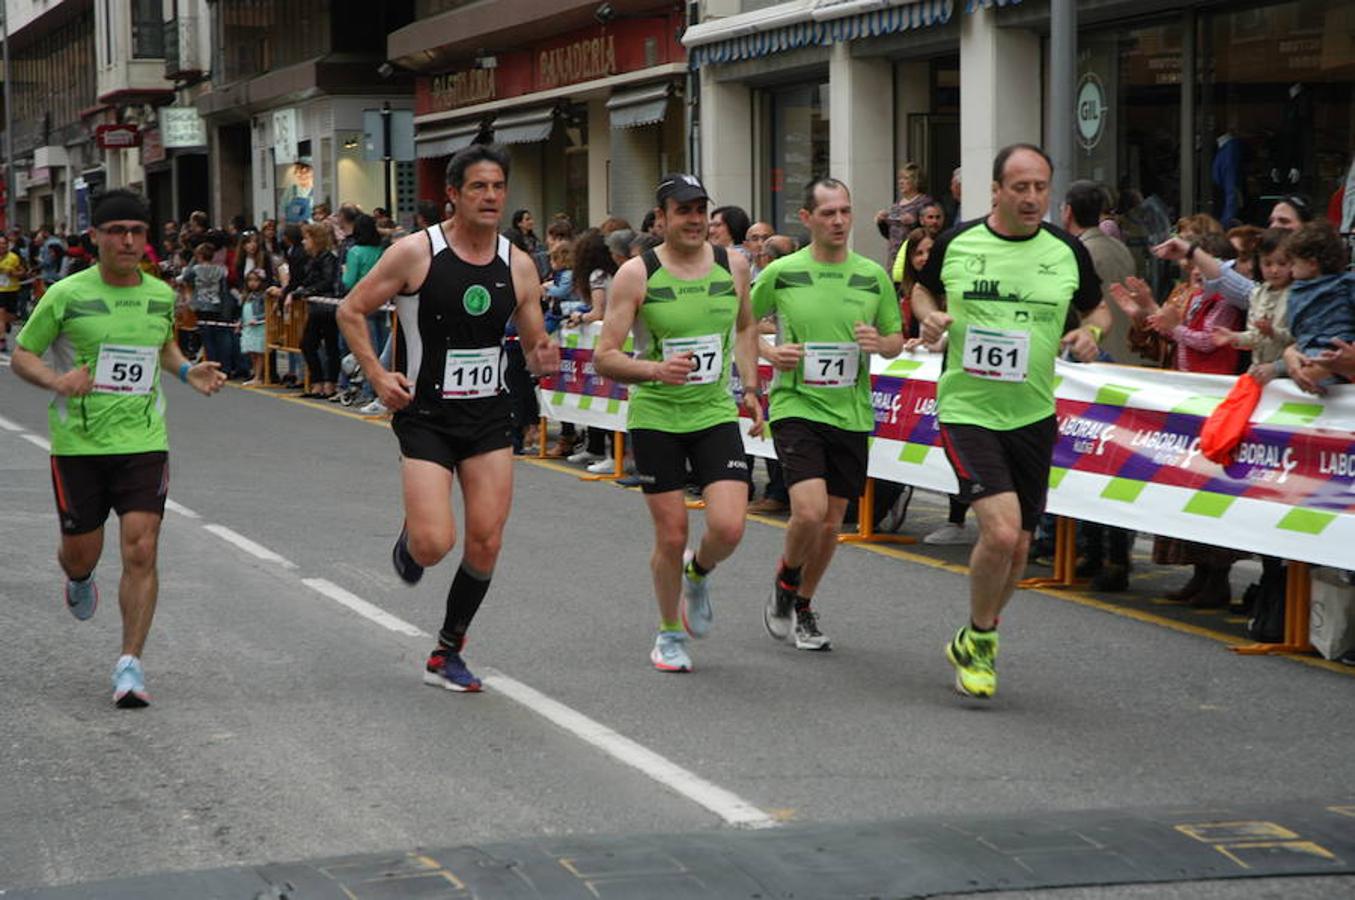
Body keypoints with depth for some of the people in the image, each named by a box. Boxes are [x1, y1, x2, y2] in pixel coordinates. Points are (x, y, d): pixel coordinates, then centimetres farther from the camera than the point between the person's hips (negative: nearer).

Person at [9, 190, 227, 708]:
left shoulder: (161, 295, 5)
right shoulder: (67, 295, -7)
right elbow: (22, 356, 1)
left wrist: (188, 372, 5)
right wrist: (57, 380, -19)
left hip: (143, 443, 1)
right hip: (77, 445, -1)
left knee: (140, 553, -10)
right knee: (81, 553, 10)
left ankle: (130, 664, -3)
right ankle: (78, 580, 50)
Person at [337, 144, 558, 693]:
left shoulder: (518, 266, 3)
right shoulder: (415, 253, -9)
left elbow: (533, 347, 11)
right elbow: (351, 311, 0)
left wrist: (542, 360, -12)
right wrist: (377, 376, -10)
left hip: (489, 417, 4)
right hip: (425, 415, -4)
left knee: (486, 544, 0)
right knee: (434, 544, -15)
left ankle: (447, 653, 18)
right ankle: (409, 538, 24)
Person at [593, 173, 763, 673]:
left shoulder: (733, 265, 1)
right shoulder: (637, 274, -10)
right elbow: (604, 357, -12)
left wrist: (750, 387, 14)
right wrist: (654, 370, -29)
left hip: (716, 412, 2)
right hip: (655, 417, -2)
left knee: (728, 528, -12)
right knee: (671, 536, 1)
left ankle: (697, 574, 24)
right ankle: (670, 635, 25)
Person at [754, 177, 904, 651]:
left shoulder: (873, 275, 3)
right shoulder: (781, 273, -3)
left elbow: (897, 340, 12)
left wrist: (879, 342, -11)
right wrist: (770, 352, -8)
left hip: (850, 413, 3)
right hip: (796, 405, -3)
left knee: (831, 523, 9)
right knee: (810, 510, -19)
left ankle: (802, 606, 30)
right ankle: (785, 582, 11)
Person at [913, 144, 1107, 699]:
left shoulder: (1066, 251, 0)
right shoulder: (956, 243, -3)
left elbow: (1097, 310, 15)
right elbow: (923, 291, 15)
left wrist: (1090, 332, -7)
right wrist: (929, 318, -6)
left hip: (1033, 416, 4)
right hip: (967, 410, -3)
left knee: (1017, 546, 11)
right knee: (999, 530, -20)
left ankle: (976, 644, 35)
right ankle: (978, 640, 6)